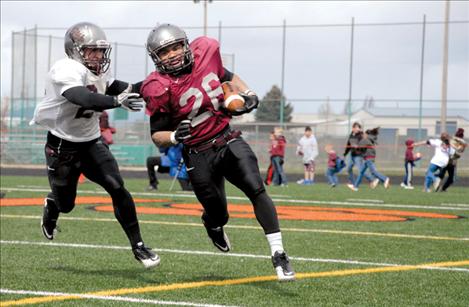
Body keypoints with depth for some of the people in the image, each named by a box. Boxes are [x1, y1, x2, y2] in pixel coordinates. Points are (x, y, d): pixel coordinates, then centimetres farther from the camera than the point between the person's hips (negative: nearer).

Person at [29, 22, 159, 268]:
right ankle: (50, 207, 48)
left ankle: (138, 246, -5)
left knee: (117, 189, -12)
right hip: (62, 146, -5)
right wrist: (117, 101, -59)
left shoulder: (98, 72, -2)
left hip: (91, 142, 5)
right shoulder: (67, 71, -27)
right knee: (65, 204, 9)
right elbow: (85, 99, -45)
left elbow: (113, 87, 17)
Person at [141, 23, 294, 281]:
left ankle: (278, 254, -15)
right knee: (217, 215, 3)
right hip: (198, 155, -2)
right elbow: (157, 136, -7)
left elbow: (227, 77, 20)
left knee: (256, 190, -17)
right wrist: (175, 136, -28)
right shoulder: (160, 89, -13)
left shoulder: (204, 55, -2)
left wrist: (248, 94, 3)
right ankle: (213, 225, 44)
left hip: (228, 140, 3)